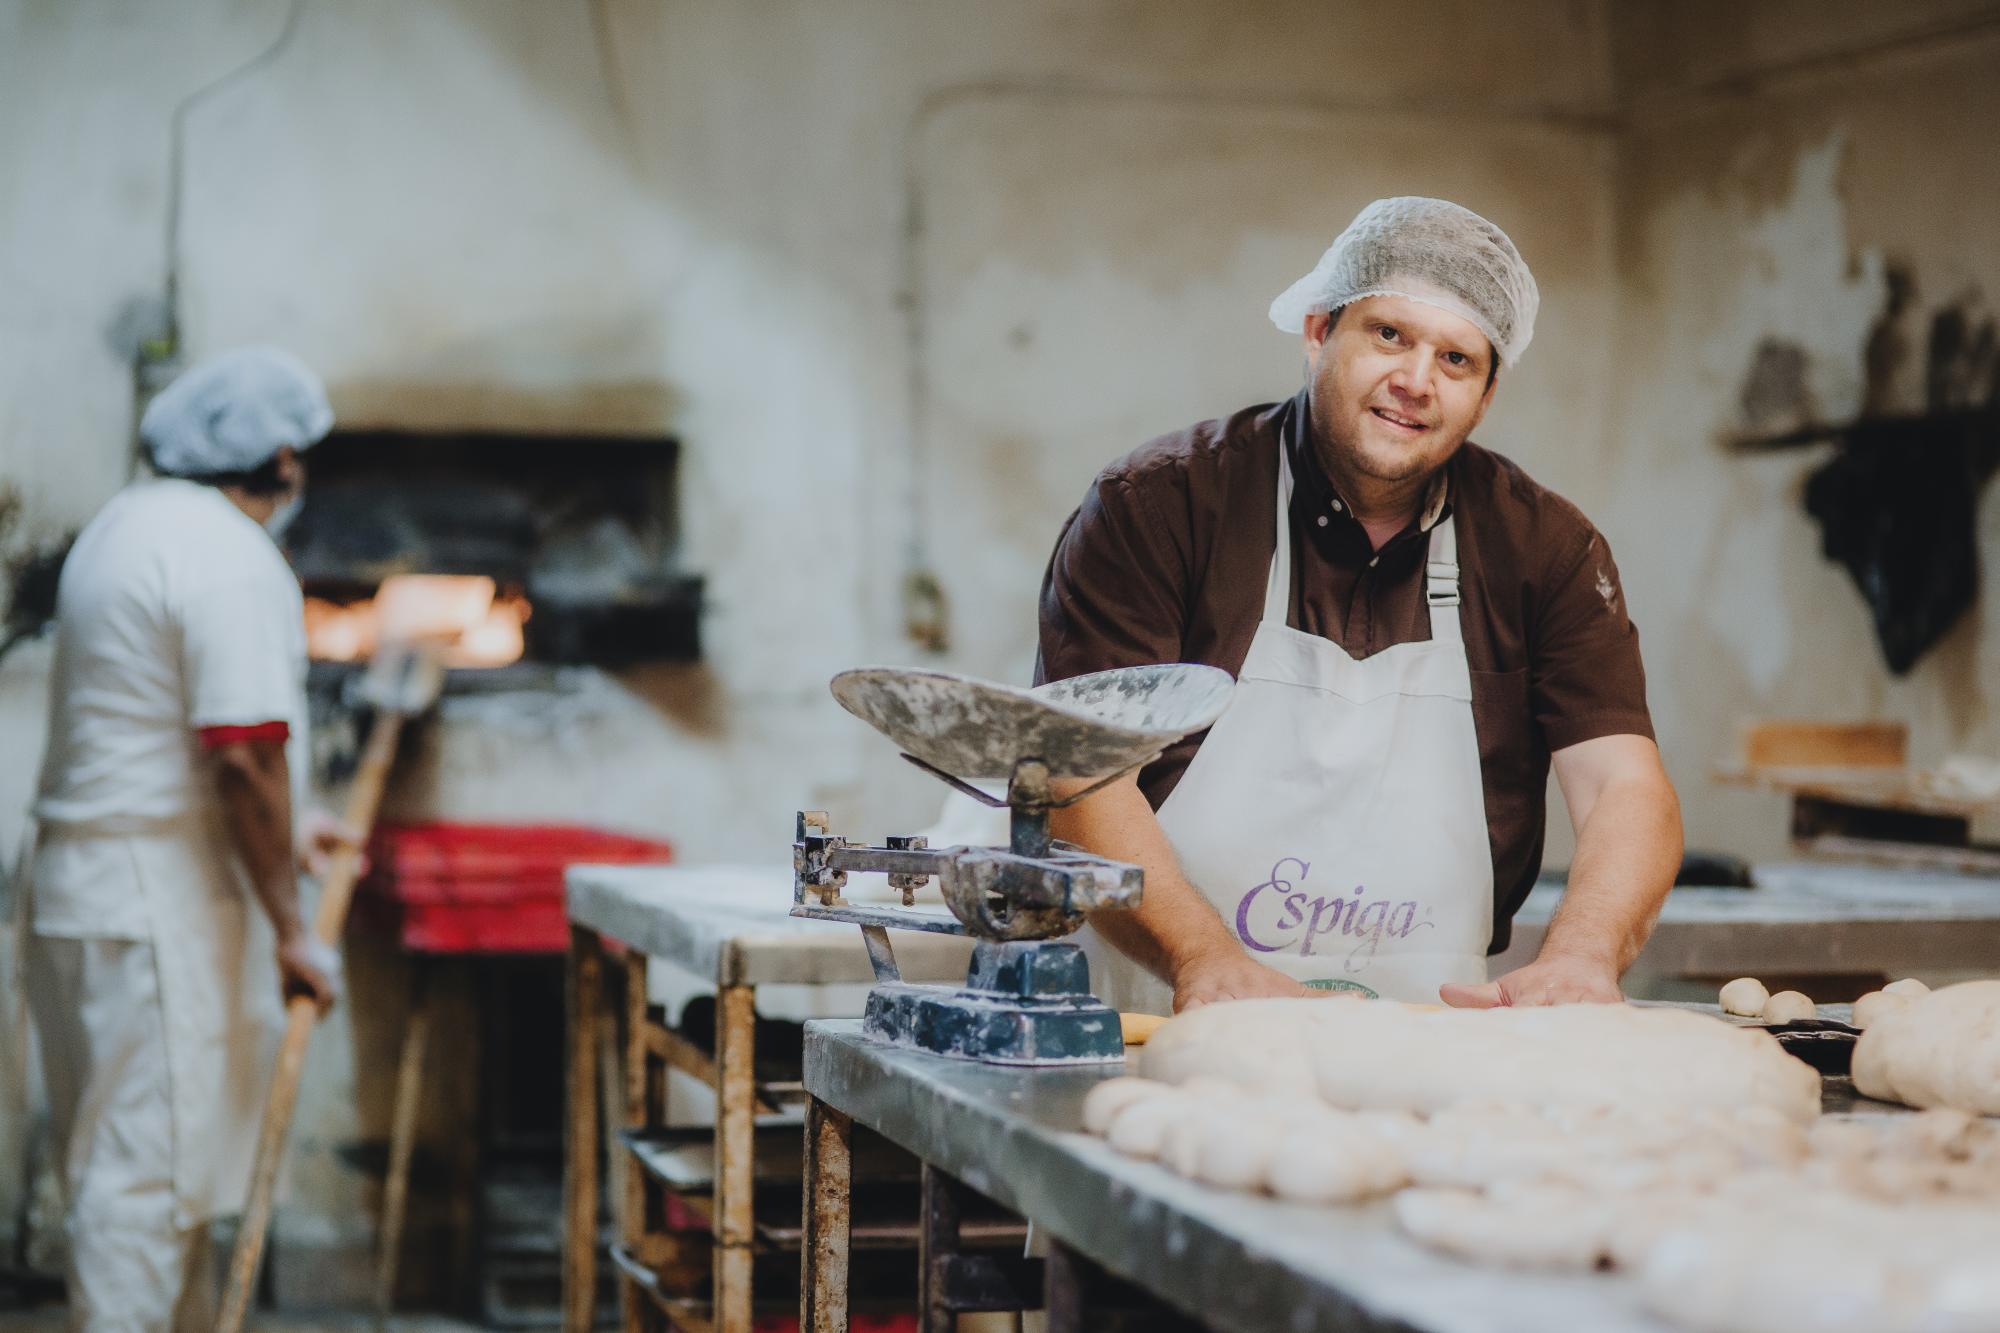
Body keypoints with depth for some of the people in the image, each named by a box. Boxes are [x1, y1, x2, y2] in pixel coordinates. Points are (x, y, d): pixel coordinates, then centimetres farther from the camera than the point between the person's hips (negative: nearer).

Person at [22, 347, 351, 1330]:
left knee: (164, 1161, 18)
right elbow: (246, 757, -22)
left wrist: (279, 830, 32)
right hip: (159, 903, -10)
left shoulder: (127, 524, 16)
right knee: (146, 1167, -5)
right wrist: (290, 930, -15)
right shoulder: (230, 557, -16)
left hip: (82, 881, 10)